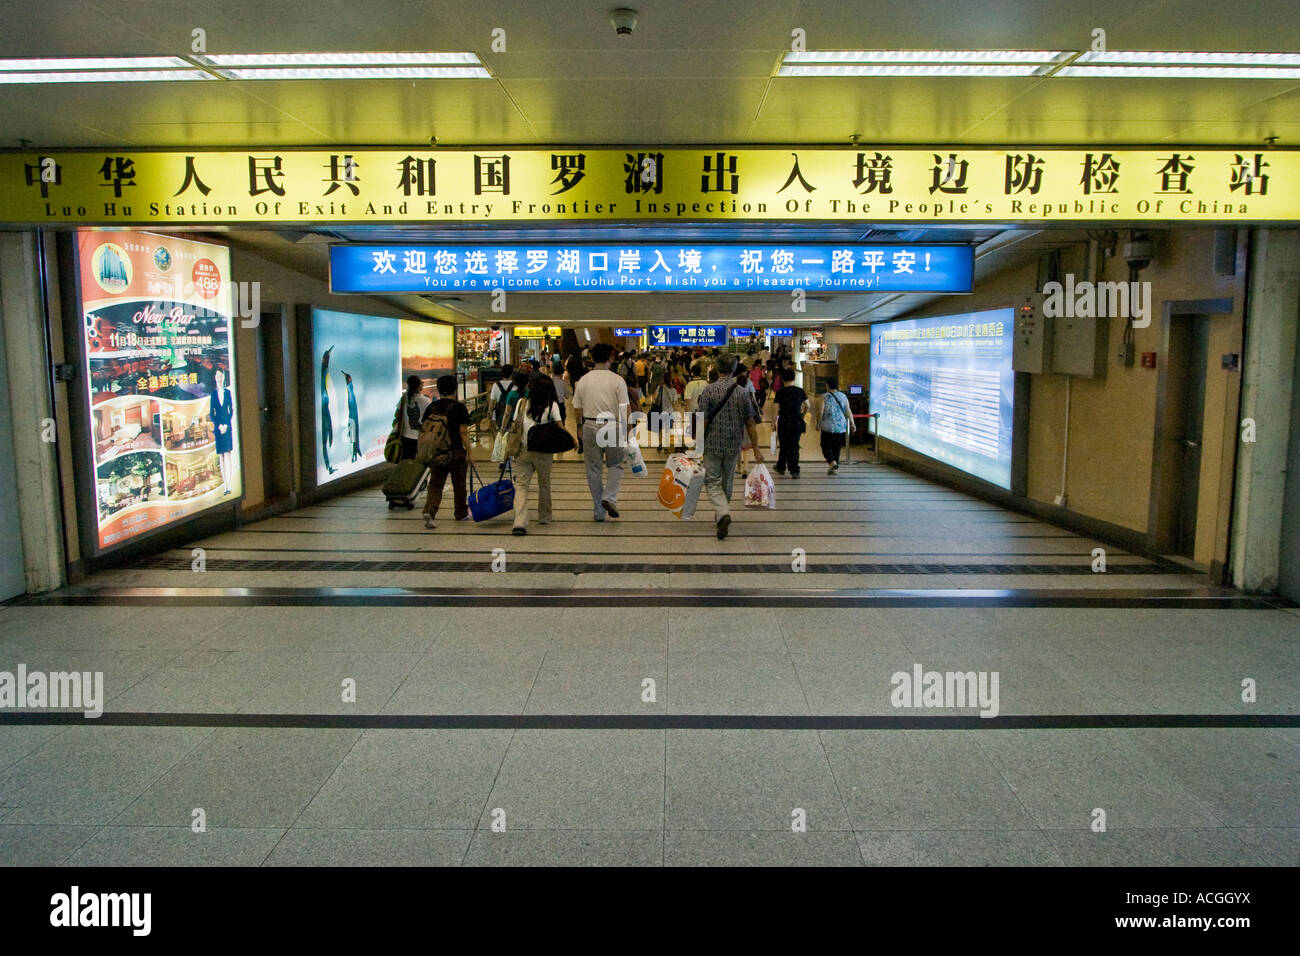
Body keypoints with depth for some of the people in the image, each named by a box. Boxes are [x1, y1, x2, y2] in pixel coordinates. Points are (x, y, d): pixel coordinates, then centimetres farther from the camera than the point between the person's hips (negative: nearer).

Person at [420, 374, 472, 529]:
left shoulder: (431, 407, 6)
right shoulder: (459, 407, -7)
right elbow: (463, 433, -9)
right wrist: (468, 451, -2)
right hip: (456, 452, -3)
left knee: (435, 484, 4)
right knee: (459, 484, 13)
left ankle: (429, 511, -16)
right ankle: (461, 513, 27)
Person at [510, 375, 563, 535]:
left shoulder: (522, 403, 4)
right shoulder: (552, 405, -2)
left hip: (523, 450, 1)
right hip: (543, 452, -1)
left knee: (521, 485, -2)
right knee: (544, 485, 18)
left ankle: (520, 522, -18)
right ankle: (544, 517, 33)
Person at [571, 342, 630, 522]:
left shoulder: (583, 380, 1)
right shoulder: (617, 380, -6)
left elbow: (577, 407, 5)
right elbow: (624, 409, -9)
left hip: (590, 426, 2)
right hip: (612, 426, -2)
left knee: (594, 469, 9)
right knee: (615, 465, 15)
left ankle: (598, 511, 13)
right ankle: (609, 497, -7)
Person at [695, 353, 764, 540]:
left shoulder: (709, 391, -10)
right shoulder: (742, 392, -1)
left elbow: (702, 421, -11)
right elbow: (750, 423, 1)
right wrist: (756, 448, 7)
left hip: (712, 445, -3)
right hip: (733, 446, 3)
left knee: (712, 483, 3)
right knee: (727, 483, 19)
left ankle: (723, 514, -21)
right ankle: (721, 515, 33)